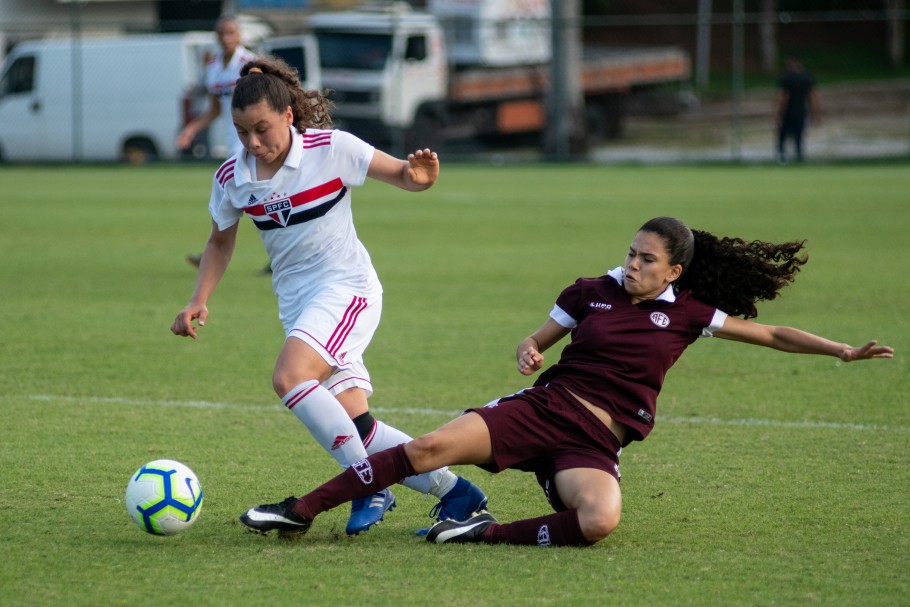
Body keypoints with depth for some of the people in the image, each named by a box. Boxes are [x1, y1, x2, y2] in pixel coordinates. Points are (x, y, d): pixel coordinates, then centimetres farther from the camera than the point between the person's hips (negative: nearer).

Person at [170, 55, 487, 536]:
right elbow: (220, 242, 18)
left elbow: (401, 175, -4)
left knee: (289, 376, -29)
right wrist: (198, 302, 5)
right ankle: (453, 492, 8)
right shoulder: (231, 179, 1)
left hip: (346, 286, -5)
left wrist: (420, 175, -28)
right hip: (297, 305, 5)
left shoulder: (331, 149, -12)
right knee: (356, 427, -6)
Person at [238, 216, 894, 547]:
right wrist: (530, 353, -8)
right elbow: (534, 343, 16)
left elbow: (770, 333, 10)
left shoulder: (686, 313, 5)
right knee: (432, 446, -20)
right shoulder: (593, 292, 8)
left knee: (599, 521, -36)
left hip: (595, 442, -1)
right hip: (541, 407, 1)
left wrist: (844, 350, 3)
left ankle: (488, 532, -18)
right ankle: (300, 510, -13)